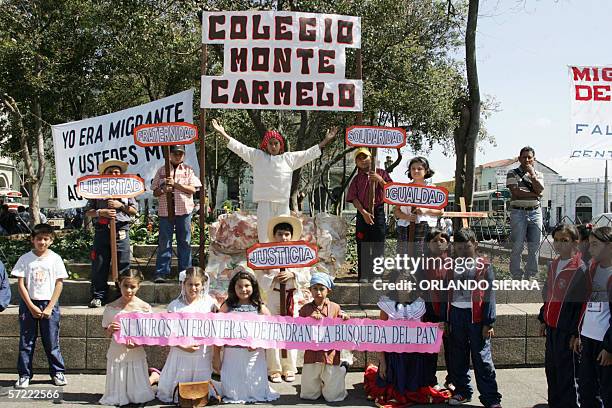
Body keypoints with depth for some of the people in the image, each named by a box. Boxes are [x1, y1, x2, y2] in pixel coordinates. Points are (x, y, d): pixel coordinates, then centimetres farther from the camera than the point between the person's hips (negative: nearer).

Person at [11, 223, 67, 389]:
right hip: (28, 303, 1)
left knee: (51, 341, 4)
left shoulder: (55, 258, -1)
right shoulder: (25, 259, -1)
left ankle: (58, 372, 16)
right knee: (26, 341, 4)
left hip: (49, 303, -1)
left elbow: (59, 284, -2)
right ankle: (24, 375, 14)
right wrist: (32, 307, -9)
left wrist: (49, 308, -8)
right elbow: (21, 284, -2)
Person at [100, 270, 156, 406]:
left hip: (136, 355, -1)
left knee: (140, 397, 2)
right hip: (117, 355, 1)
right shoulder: (111, 308, -4)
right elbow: (107, 333, 5)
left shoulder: (145, 308, -6)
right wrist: (110, 330, -18)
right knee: (116, 398, 8)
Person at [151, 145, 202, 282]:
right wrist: (163, 190, -11)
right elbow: (155, 192, 11)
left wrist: (175, 184, -11)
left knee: (185, 243, 3)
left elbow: (193, 189, -2)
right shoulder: (162, 171, 12)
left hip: (184, 211, 0)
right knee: (164, 243, -2)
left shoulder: (188, 170, 10)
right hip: (165, 211, 0)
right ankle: (161, 273, -1)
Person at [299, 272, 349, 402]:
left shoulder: (335, 308, 0)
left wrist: (345, 318, -11)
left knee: (332, 397, 3)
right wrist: (310, 319, -13)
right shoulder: (305, 309, 2)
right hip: (311, 356, 1)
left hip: (330, 355, -1)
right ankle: (320, 381, 35)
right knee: (308, 395, 9)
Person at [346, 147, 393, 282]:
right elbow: (354, 198, 1)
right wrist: (364, 212, -12)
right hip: (363, 213, 1)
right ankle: (363, 275, 5)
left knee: (378, 245, -1)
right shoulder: (357, 178, 9)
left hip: (379, 211, -1)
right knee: (363, 245, 0)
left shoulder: (381, 173, 6)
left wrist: (380, 180, -14)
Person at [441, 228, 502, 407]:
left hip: (476, 316, -4)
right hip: (456, 316, 4)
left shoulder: (484, 267, -1)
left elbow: (489, 295, -4)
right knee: (457, 358, 12)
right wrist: (445, 320, 9)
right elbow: (447, 294, 13)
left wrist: (488, 323, -10)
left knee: (482, 359, -3)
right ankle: (462, 391, 26)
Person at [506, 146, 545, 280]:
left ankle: (530, 275, 12)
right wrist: (534, 194, -5)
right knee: (518, 245, -6)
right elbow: (515, 191, -9)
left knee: (535, 245, 3)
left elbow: (540, 190, -3)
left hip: (535, 212, 4)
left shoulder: (539, 175, 16)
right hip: (518, 212, -3)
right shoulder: (512, 173, 5)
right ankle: (517, 276, 0)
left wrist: (532, 174, -7)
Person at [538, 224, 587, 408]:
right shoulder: (553, 265, 11)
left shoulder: (581, 269, -15)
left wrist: (576, 332, -18)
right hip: (552, 327, 8)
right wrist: (543, 319, 20)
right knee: (551, 369, 16)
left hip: (567, 330, -8)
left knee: (566, 374, 0)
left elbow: (583, 303, -17)